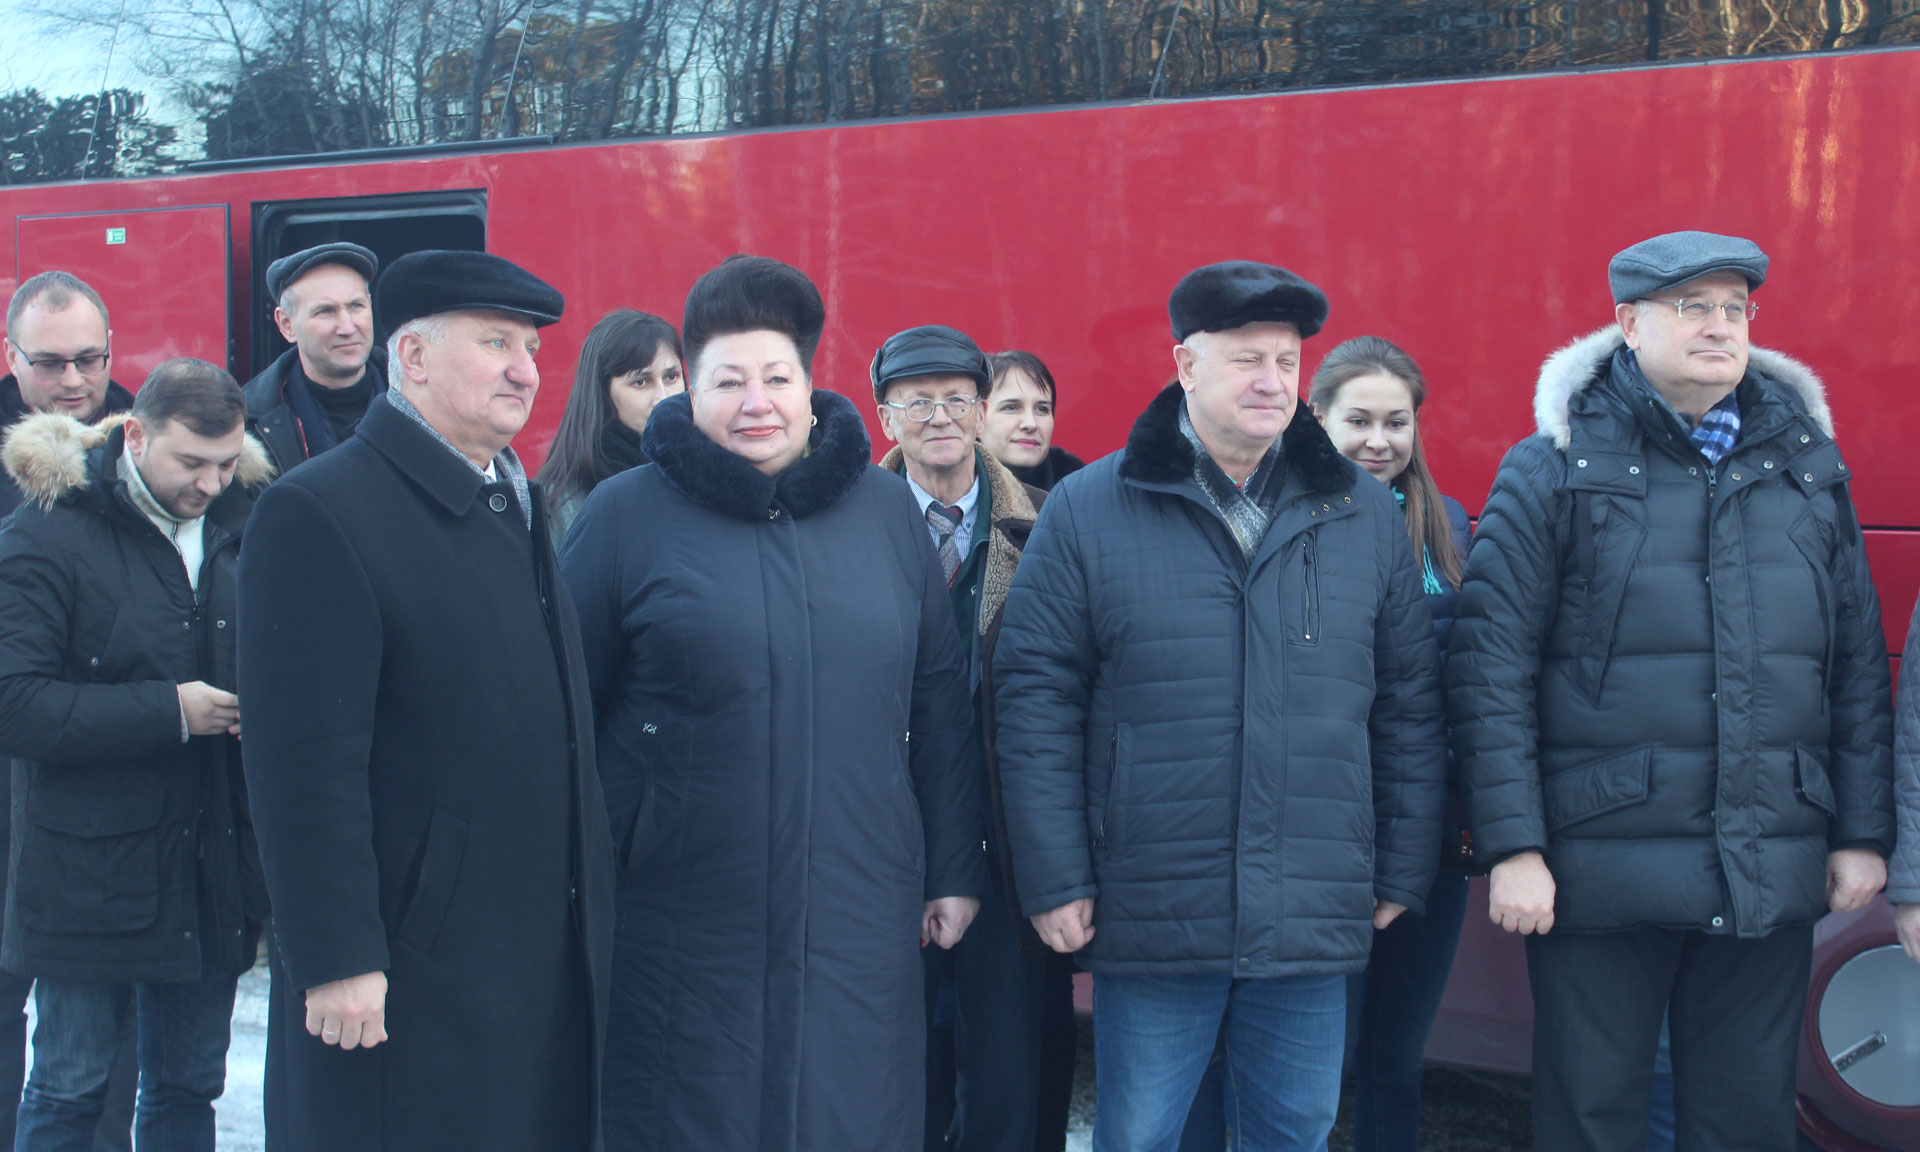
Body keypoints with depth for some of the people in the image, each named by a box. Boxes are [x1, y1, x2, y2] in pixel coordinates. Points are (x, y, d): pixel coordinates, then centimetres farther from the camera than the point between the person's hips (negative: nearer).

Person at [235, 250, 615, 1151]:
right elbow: (303, 763, -18)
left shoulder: (518, 505, 13)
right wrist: (336, 961, -19)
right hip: (408, 974, -7)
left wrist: (590, 915, 14)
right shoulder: (319, 511, -12)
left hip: (552, 966, 7)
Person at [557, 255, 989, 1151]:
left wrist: (955, 872, 9)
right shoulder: (627, 514, -2)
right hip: (682, 935, -2)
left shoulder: (886, 512, 7)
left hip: (857, 929, 3)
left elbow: (939, 711, 10)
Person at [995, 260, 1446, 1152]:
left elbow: (1410, 708, 10)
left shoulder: (1365, 517, 7)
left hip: (1316, 920, 3)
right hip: (1149, 919, -2)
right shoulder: (1086, 510, -2)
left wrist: (1403, 875, 8)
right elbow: (1036, 702, -3)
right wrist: (1056, 881, -6)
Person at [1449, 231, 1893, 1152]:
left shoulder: (1806, 463, 10)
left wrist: (1864, 832, 7)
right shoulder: (1554, 469, -3)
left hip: (1773, 878, 4)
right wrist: (1512, 845, -12)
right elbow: (1491, 668, -7)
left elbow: (1859, 662, 12)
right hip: (1601, 866, -3)